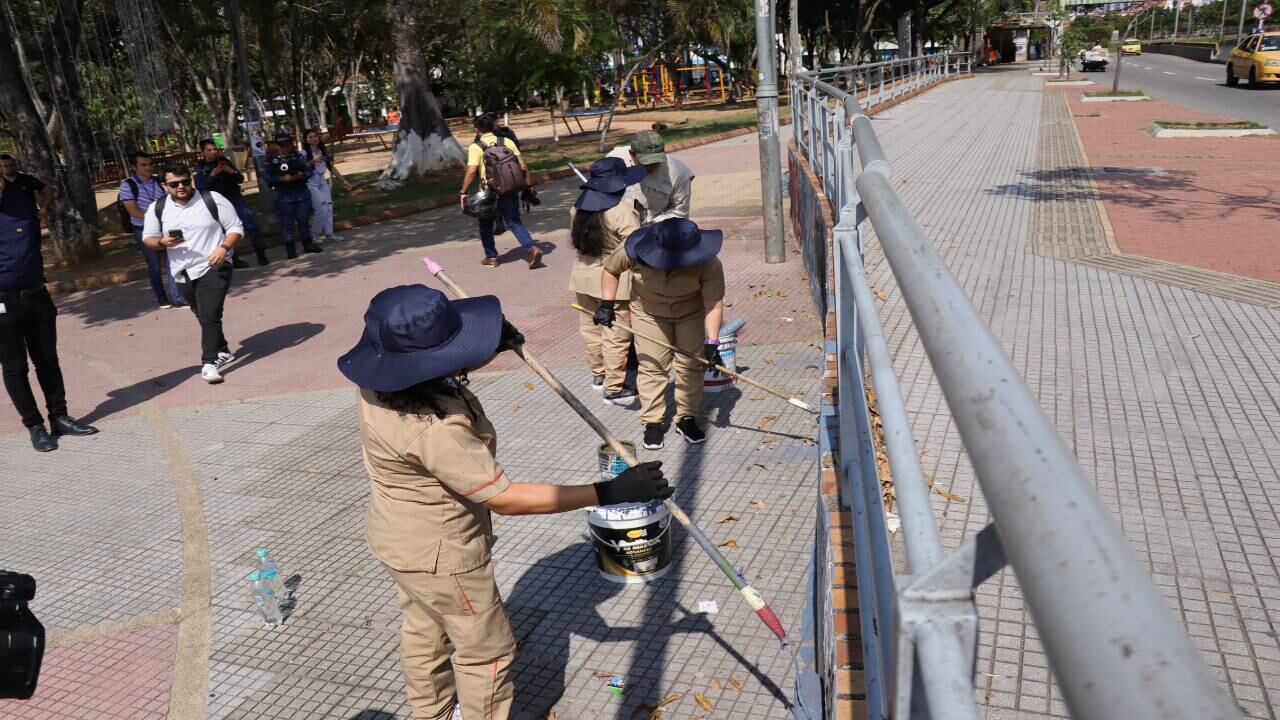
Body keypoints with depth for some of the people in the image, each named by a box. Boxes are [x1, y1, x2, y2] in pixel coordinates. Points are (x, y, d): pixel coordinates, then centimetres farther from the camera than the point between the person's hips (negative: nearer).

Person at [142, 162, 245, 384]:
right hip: (183, 273, 5)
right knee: (204, 317, 17)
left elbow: (236, 227, -3)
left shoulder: (212, 200, -7)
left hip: (213, 268, -5)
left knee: (210, 316, -14)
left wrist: (224, 248, -20)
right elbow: (148, 238, 12)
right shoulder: (157, 209, 4)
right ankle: (222, 351, 35)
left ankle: (209, 362, -11)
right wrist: (162, 242, -11)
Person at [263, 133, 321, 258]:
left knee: (304, 219, 10)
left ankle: (308, 244, 20)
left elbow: (309, 170, 6)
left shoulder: (298, 155, 6)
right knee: (288, 222, -1)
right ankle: (290, 248, 3)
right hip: (284, 195, -2)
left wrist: (302, 175, -16)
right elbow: (267, 176, -6)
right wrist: (282, 178, -19)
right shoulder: (271, 159, -2)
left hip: (302, 192, 2)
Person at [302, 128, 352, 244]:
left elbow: (331, 168, 11)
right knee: (321, 208, -11)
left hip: (322, 181, 6)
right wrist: (312, 161, -27)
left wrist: (343, 180, 8)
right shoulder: (304, 153, -11)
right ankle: (314, 234, 5)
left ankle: (329, 233, 10)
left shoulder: (323, 152, 8)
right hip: (310, 183, -6)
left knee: (328, 207, 3)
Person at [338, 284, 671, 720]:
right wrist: (609, 492, -34)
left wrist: (497, 345, -11)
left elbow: (451, 369, 9)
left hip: (399, 539, 9)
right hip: (440, 555, -9)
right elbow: (507, 500, -34)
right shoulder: (434, 430, -39)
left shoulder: (380, 381, -13)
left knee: (424, 634, 29)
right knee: (486, 650, 13)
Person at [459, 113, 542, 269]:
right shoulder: (507, 142, 5)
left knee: (486, 225, 18)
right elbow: (523, 166, 1)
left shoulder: (476, 147, -6)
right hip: (510, 190, 3)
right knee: (515, 222, 10)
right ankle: (532, 248, -12)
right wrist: (529, 184, 9)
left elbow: (472, 171, -16)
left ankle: (491, 257, 24)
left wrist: (463, 192, -10)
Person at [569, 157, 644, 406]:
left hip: (584, 274, 7)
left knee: (591, 328, 19)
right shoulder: (623, 211, -19)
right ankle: (614, 388, 6)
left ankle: (598, 375, 34)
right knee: (616, 334, 1)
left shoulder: (579, 207, 3)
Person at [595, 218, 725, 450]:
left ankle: (687, 418, 16)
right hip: (649, 312, 0)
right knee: (652, 366, -3)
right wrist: (607, 304, -14)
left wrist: (712, 342, -37)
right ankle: (652, 422, 7)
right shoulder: (635, 252, -29)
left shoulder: (708, 264, -32)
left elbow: (714, 303, -31)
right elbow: (610, 269, -10)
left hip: (691, 313, 0)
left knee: (691, 365, 1)